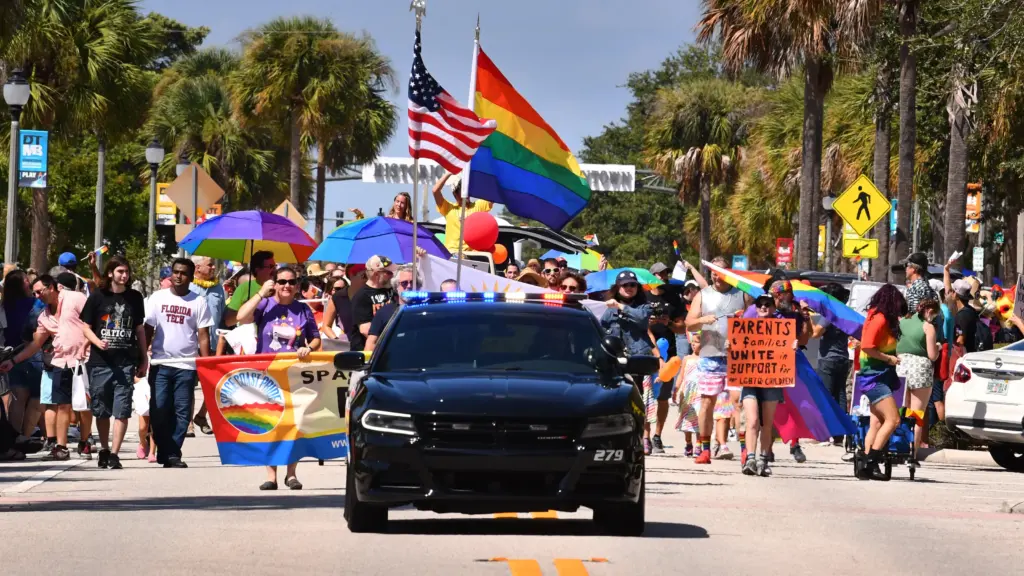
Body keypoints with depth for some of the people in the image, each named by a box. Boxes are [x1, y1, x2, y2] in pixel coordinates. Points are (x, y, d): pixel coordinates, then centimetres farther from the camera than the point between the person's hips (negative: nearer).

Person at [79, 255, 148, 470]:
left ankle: (114, 454, -5)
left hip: (126, 362, 0)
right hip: (101, 361, 0)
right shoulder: (97, 297, 2)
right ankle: (104, 450, 23)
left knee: (121, 410, -7)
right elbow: (86, 327, 4)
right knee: (101, 410, 8)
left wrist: (144, 358, 13)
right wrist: (98, 342, -15)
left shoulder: (134, 298, 8)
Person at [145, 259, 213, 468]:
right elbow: (148, 330, 7)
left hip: (186, 365, -1)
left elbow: (203, 336, 3)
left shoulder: (198, 302, 3)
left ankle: (172, 454, 4)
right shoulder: (158, 298, 6)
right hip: (160, 363, 1)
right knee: (159, 411, -4)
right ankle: (166, 453, 2)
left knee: (182, 412, -1)